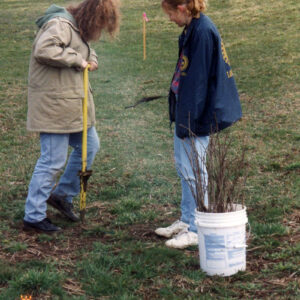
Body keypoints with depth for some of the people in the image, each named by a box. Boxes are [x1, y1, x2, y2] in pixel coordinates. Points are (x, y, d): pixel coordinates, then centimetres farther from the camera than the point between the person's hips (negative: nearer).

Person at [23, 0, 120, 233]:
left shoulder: (79, 29, 13)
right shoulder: (60, 25, -18)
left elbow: (87, 50, 31)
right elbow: (43, 50, -33)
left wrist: (91, 60, 7)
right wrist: (76, 59, -22)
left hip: (74, 105, 10)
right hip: (55, 106, -10)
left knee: (90, 146, 18)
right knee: (53, 160, -5)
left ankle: (63, 195, 34)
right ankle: (33, 217, 6)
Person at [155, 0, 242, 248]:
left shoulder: (202, 31, -19)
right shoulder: (192, 30, 10)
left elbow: (198, 79, -21)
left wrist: (187, 122, -19)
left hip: (197, 115, -10)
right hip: (186, 110, 10)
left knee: (193, 171, -3)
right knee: (183, 165, 18)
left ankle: (197, 230, 7)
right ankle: (187, 220, 30)